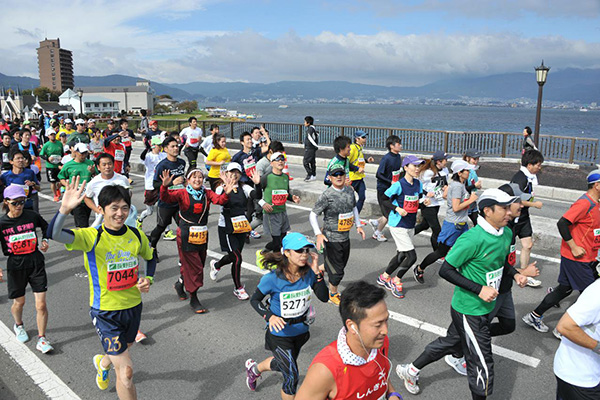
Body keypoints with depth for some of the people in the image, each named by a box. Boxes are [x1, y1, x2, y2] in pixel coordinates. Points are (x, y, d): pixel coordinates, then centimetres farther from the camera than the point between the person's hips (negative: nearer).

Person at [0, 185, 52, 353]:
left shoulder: (32, 216, -6)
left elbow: (46, 227, 16)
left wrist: (45, 240, 1)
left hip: (36, 263, 0)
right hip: (16, 266, 0)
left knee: (41, 304, -4)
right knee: (19, 302, 18)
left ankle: (41, 338, 12)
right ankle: (18, 325, 51)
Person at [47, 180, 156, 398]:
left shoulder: (136, 235, -5)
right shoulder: (92, 237, -18)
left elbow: (150, 258, 14)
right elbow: (54, 234, -35)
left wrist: (148, 279, -4)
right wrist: (64, 209, -51)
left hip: (133, 306, 5)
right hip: (105, 311, -5)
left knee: (124, 349, 31)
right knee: (126, 372, -7)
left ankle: (103, 362, 66)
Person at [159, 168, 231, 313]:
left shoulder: (207, 193, 4)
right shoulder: (182, 193, -6)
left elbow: (219, 200, -13)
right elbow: (166, 198, -20)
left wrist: (226, 193, -33)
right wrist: (165, 186, -39)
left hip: (202, 235, 5)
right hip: (186, 235, -5)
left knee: (199, 263, 16)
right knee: (193, 266, -3)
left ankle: (180, 283, 43)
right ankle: (193, 299, 9)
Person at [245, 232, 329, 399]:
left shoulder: (308, 274, -14)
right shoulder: (272, 278, -25)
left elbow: (324, 297, -15)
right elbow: (255, 300, -12)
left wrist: (316, 272, -25)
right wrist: (270, 317, -29)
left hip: (300, 331, 5)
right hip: (280, 333, -5)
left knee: (283, 364, 29)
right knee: (292, 376, -1)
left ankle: (255, 368, 60)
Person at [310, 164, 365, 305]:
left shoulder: (350, 190, 2)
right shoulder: (326, 195, -19)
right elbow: (313, 215, -16)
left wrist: (358, 225, 12)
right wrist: (318, 234, -27)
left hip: (345, 237, 7)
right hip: (331, 239, -7)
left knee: (342, 263, 22)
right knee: (337, 270, 4)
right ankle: (333, 294, 27)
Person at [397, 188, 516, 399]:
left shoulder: (506, 234, 1)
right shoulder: (472, 239, -27)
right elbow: (445, 270, -22)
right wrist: (479, 289, -26)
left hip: (484, 308, 9)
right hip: (469, 311, -9)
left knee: (450, 342, 24)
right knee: (482, 366, 4)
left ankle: (410, 370, 43)